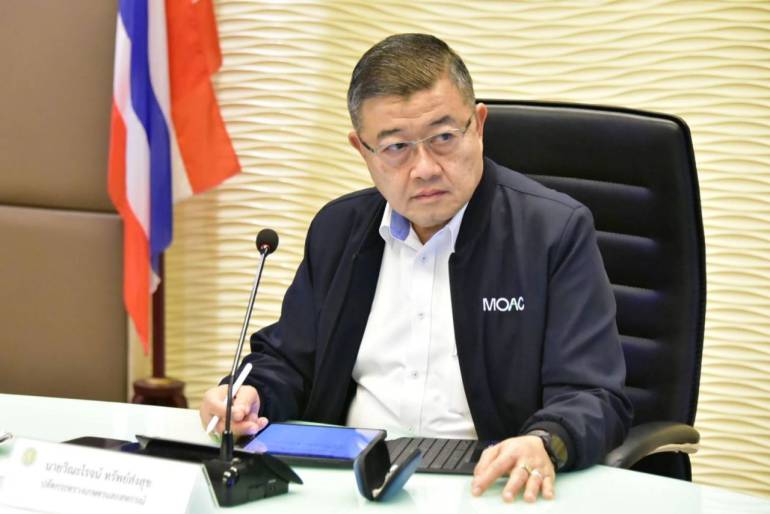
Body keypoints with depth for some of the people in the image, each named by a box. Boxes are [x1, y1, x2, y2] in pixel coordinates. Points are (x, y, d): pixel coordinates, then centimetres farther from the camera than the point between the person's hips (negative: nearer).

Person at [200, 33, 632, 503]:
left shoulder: (556, 231, -6)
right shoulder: (338, 228, 10)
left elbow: (593, 398, -10)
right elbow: (287, 361, 20)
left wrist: (544, 444, -33)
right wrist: (248, 395, -4)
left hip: (484, 488, -2)